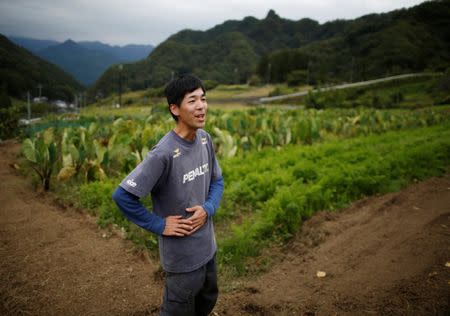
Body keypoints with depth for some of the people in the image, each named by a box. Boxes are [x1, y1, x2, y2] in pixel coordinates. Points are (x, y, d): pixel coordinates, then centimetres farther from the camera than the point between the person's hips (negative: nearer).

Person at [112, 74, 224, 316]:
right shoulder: (163, 154, -26)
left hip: (208, 245, 7)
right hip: (181, 254, -7)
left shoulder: (205, 139, -4)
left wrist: (208, 209, -10)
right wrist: (159, 226, -18)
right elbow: (122, 196, -24)